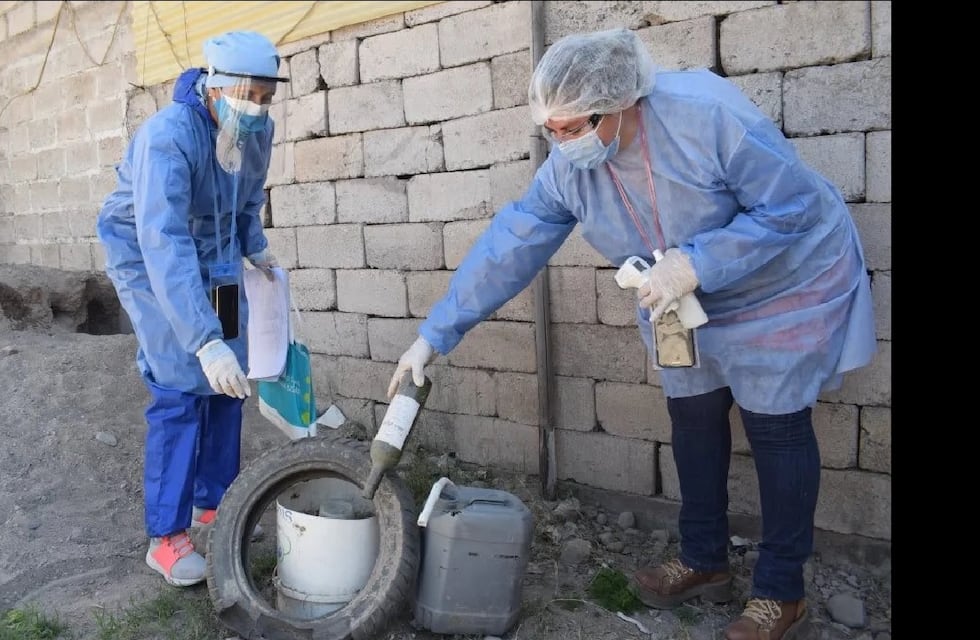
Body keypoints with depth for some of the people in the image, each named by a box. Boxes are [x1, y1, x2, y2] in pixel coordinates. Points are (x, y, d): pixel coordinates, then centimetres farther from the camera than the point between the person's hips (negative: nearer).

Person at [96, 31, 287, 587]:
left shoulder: (257, 131, -11)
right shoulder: (168, 137, -33)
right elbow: (164, 245, -43)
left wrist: (257, 247, -3)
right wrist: (206, 341, -51)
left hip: (216, 259, 7)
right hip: (152, 260, -6)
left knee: (228, 382, 5)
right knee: (183, 389, -14)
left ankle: (213, 504, 20)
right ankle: (166, 537, -3)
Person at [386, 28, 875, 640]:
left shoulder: (707, 112, -34)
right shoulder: (567, 167, -16)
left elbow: (793, 206, -27)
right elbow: (509, 247, -14)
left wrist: (696, 263, -36)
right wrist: (435, 334, -16)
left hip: (784, 284, -5)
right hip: (691, 303, 6)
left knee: (776, 425, 0)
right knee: (693, 415, 9)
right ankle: (704, 560, 29)